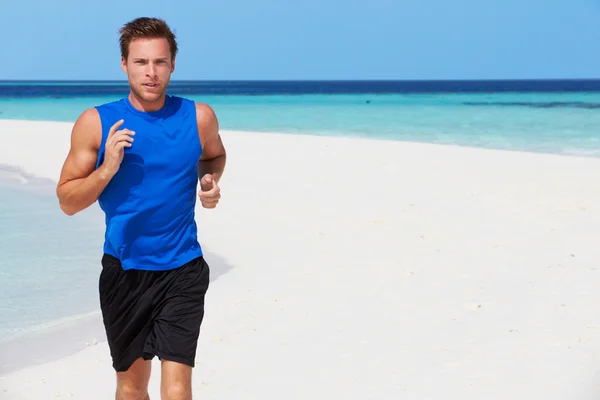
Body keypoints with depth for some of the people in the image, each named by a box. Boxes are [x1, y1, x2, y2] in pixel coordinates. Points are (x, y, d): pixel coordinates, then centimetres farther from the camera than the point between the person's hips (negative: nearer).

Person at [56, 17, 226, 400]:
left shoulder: (199, 117, -3)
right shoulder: (96, 123, -5)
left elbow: (214, 155, 20)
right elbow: (67, 201, -2)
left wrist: (210, 180, -2)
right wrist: (107, 169, -20)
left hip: (182, 271, -1)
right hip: (124, 271, 1)